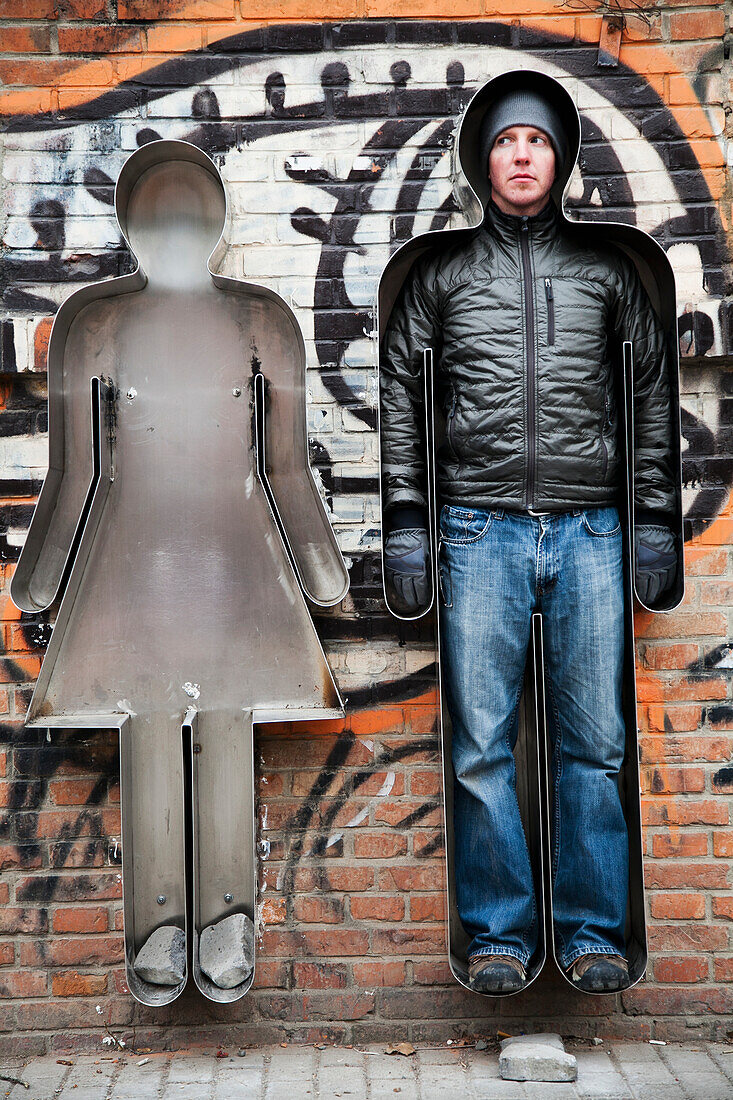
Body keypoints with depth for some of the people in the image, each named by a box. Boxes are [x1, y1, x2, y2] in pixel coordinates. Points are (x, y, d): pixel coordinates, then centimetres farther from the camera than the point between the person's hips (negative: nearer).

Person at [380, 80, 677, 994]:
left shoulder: (606, 270, 12)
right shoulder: (442, 271, 10)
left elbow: (653, 393, 14)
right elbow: (396, 390, 9)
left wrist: (654, 520, 6)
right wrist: (405, 525, 1)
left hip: (590, 532, 1)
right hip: (479, 531, 0)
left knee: (594, 743, 3)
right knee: (481, 746, 0)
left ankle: (593, 931, 16)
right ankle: (498, 934, 13)